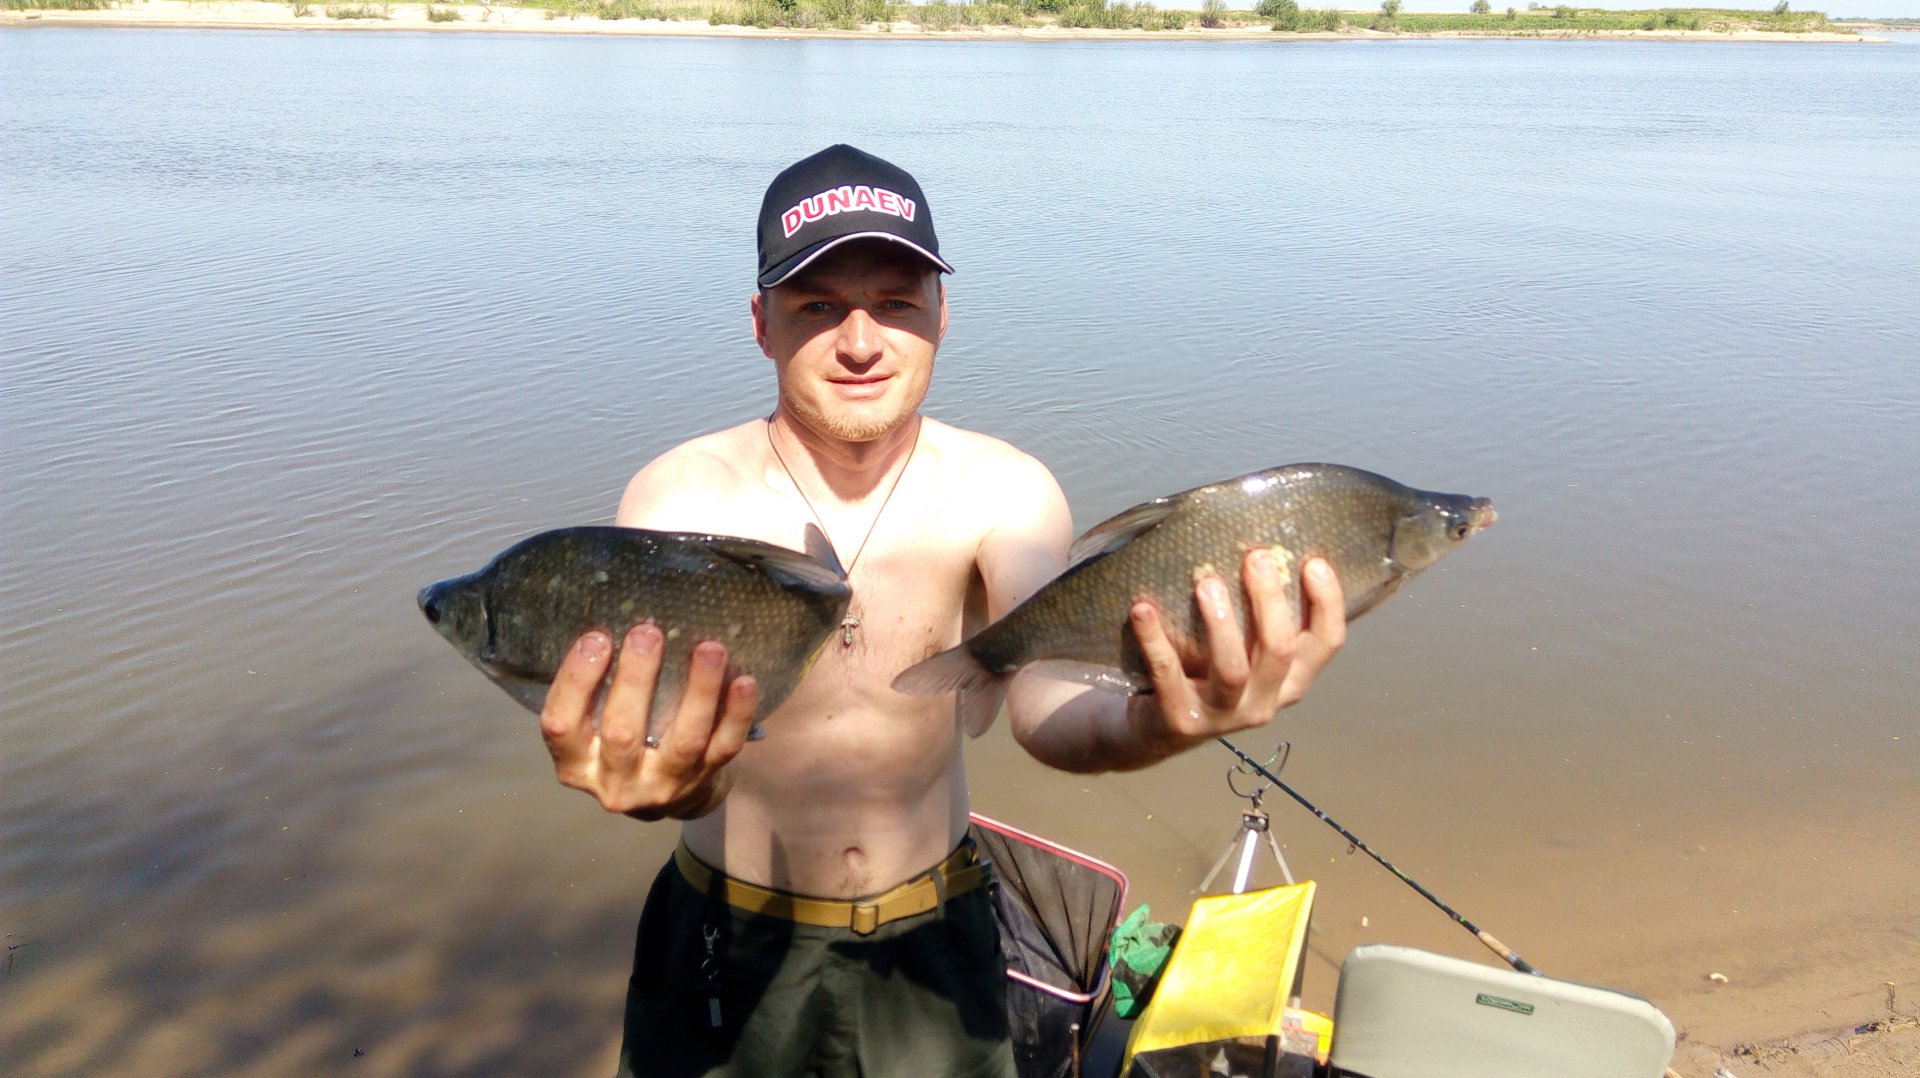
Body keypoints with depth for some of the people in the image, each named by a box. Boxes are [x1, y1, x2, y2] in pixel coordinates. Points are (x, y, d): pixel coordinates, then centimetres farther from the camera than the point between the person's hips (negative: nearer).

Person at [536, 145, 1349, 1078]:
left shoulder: (1003, 492, -14)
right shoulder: (682, 498, -18)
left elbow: (1043, 705, -28)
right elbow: (649, 716, -33)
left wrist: (1149, 728, -51)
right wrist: (662, 778, -56)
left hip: (935, 932, 1)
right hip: (728, 947, 0)